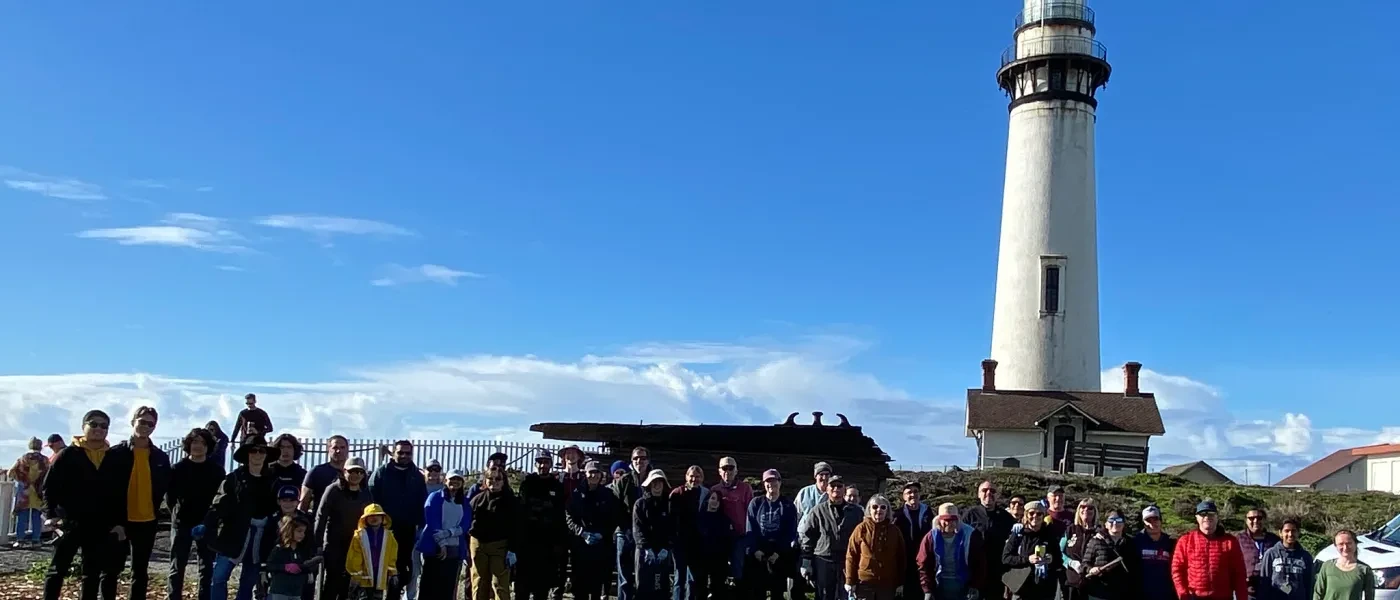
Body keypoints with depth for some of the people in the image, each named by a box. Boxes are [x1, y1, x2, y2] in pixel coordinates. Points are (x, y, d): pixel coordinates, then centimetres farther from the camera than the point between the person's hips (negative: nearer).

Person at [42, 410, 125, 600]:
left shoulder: (114, 459, 6)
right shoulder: (67, 455, -1)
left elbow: (122, 494, 7)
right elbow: (49, 487, -2)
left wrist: (120, 522, 1)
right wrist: (50, 515, -13)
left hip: (101, 526, 3)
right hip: (70, 522, -3)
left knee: (93, 573, 8)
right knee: (58, 570, 1)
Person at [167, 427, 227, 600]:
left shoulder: (217, 470, -2)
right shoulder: (178, 468, -2)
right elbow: (169, 495, 3)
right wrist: (178, 513, 4)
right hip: (182, 523, 0)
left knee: (207, 568, 6)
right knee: (177, 567, 3)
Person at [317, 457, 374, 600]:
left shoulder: (366, 494, 5)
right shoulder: (333, 490, -8)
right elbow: (321, 517, -10)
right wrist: (318, 544, -15)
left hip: (355, 545, 4)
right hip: (333, 544, -4)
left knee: (345, 584, 9)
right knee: (328, 584, -4)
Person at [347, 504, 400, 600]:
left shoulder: (388, 536, 5)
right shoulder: (359, 536, -4)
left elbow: (391, 559, 10)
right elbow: (353, 560, -4)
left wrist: (393, 574, 6)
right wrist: (355, 577, -7)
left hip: (380, 580, 3)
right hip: (363, 580, -3)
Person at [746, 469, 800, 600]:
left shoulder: (788, 506, 5)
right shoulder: (755, 504, 8)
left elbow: (791, 532, -2)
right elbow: (750, 530, 4)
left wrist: (779, 553, -11)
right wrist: (755, 550, -10)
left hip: (780, 555, -1)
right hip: (758, 554, 1)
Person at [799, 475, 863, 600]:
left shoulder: (856, 512, 7)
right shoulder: (817, 511, 2)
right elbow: (806, 537, 2)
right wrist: (806, 563, -3)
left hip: (849, 563, 1)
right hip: (823, 562, -1)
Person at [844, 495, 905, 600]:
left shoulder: (894, 530, 4)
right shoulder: (861, 529, -3)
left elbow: (900, 558, 8)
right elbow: (851, 556, -2)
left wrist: (900, 583, 6)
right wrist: (850, 581, -5)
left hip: (888, 583, 2)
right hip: (865, 583, -2)